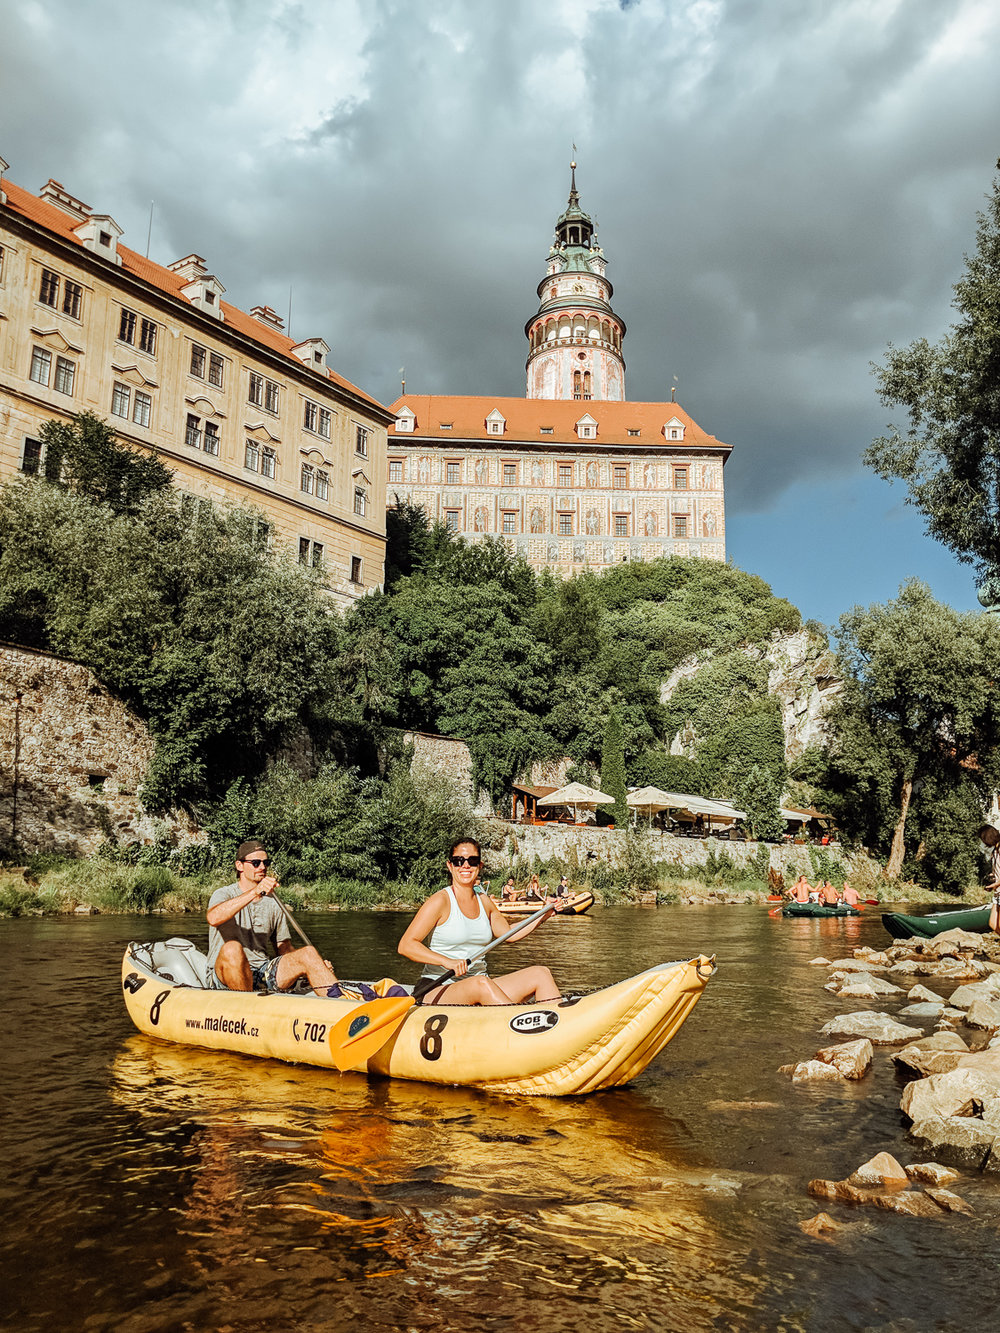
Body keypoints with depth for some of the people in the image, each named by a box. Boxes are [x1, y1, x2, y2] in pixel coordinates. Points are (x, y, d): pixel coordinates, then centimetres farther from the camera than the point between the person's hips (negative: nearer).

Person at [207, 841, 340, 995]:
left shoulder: (273, 904, 16)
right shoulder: (224, 894, 1)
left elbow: (283, 947, 17)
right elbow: (213, 918, -24)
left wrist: (318, 966, -1)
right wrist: (254, 892, -33)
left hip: (263, 975, 5)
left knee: (308, 953, -19)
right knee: (232, 948, -37)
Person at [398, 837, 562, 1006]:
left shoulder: (484, 902, 13)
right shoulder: (441, 901, -8)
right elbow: (406, 945, -15)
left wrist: (544, 915, 18)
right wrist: (446, 961, -27)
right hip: (439, 990, -7)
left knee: (541, 973, -10)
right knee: (480, 984, -38)